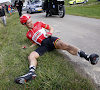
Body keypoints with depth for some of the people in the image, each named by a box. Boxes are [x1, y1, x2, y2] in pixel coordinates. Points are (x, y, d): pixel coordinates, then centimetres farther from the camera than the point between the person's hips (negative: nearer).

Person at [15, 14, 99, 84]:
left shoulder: (38, 23, 18)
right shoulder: (28, 34, 23)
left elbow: (51, 28, 19)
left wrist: (50, 33, -3)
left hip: (50, 39, -2)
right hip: (43, 45, 3)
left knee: (64, 45, -33)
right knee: (31, 56, -25)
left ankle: (87, 56, -49)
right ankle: (31, 72, -54)